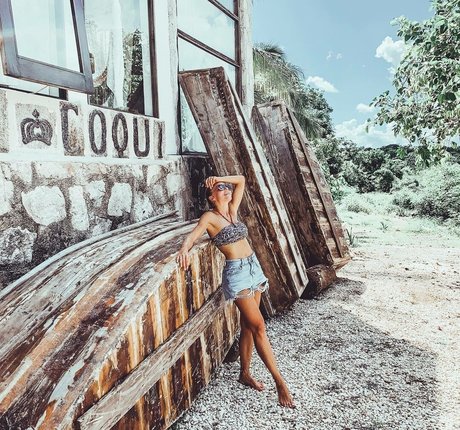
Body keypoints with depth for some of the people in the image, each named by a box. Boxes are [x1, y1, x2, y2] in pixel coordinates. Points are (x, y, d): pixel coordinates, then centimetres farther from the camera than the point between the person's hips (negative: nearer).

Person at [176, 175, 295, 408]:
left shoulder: (232, 210, 11)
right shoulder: (210, 216, -7)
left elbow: (241, 180, 17)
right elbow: (193, 235, -21)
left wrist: (220, 178, 5)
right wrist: (184, 249, -40)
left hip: (253, 266, 7)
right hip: (236, 272, -7)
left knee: (247, 326, 13)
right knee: (258, 326, -7)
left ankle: (245, 374, 26)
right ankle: (279, 381, 2)